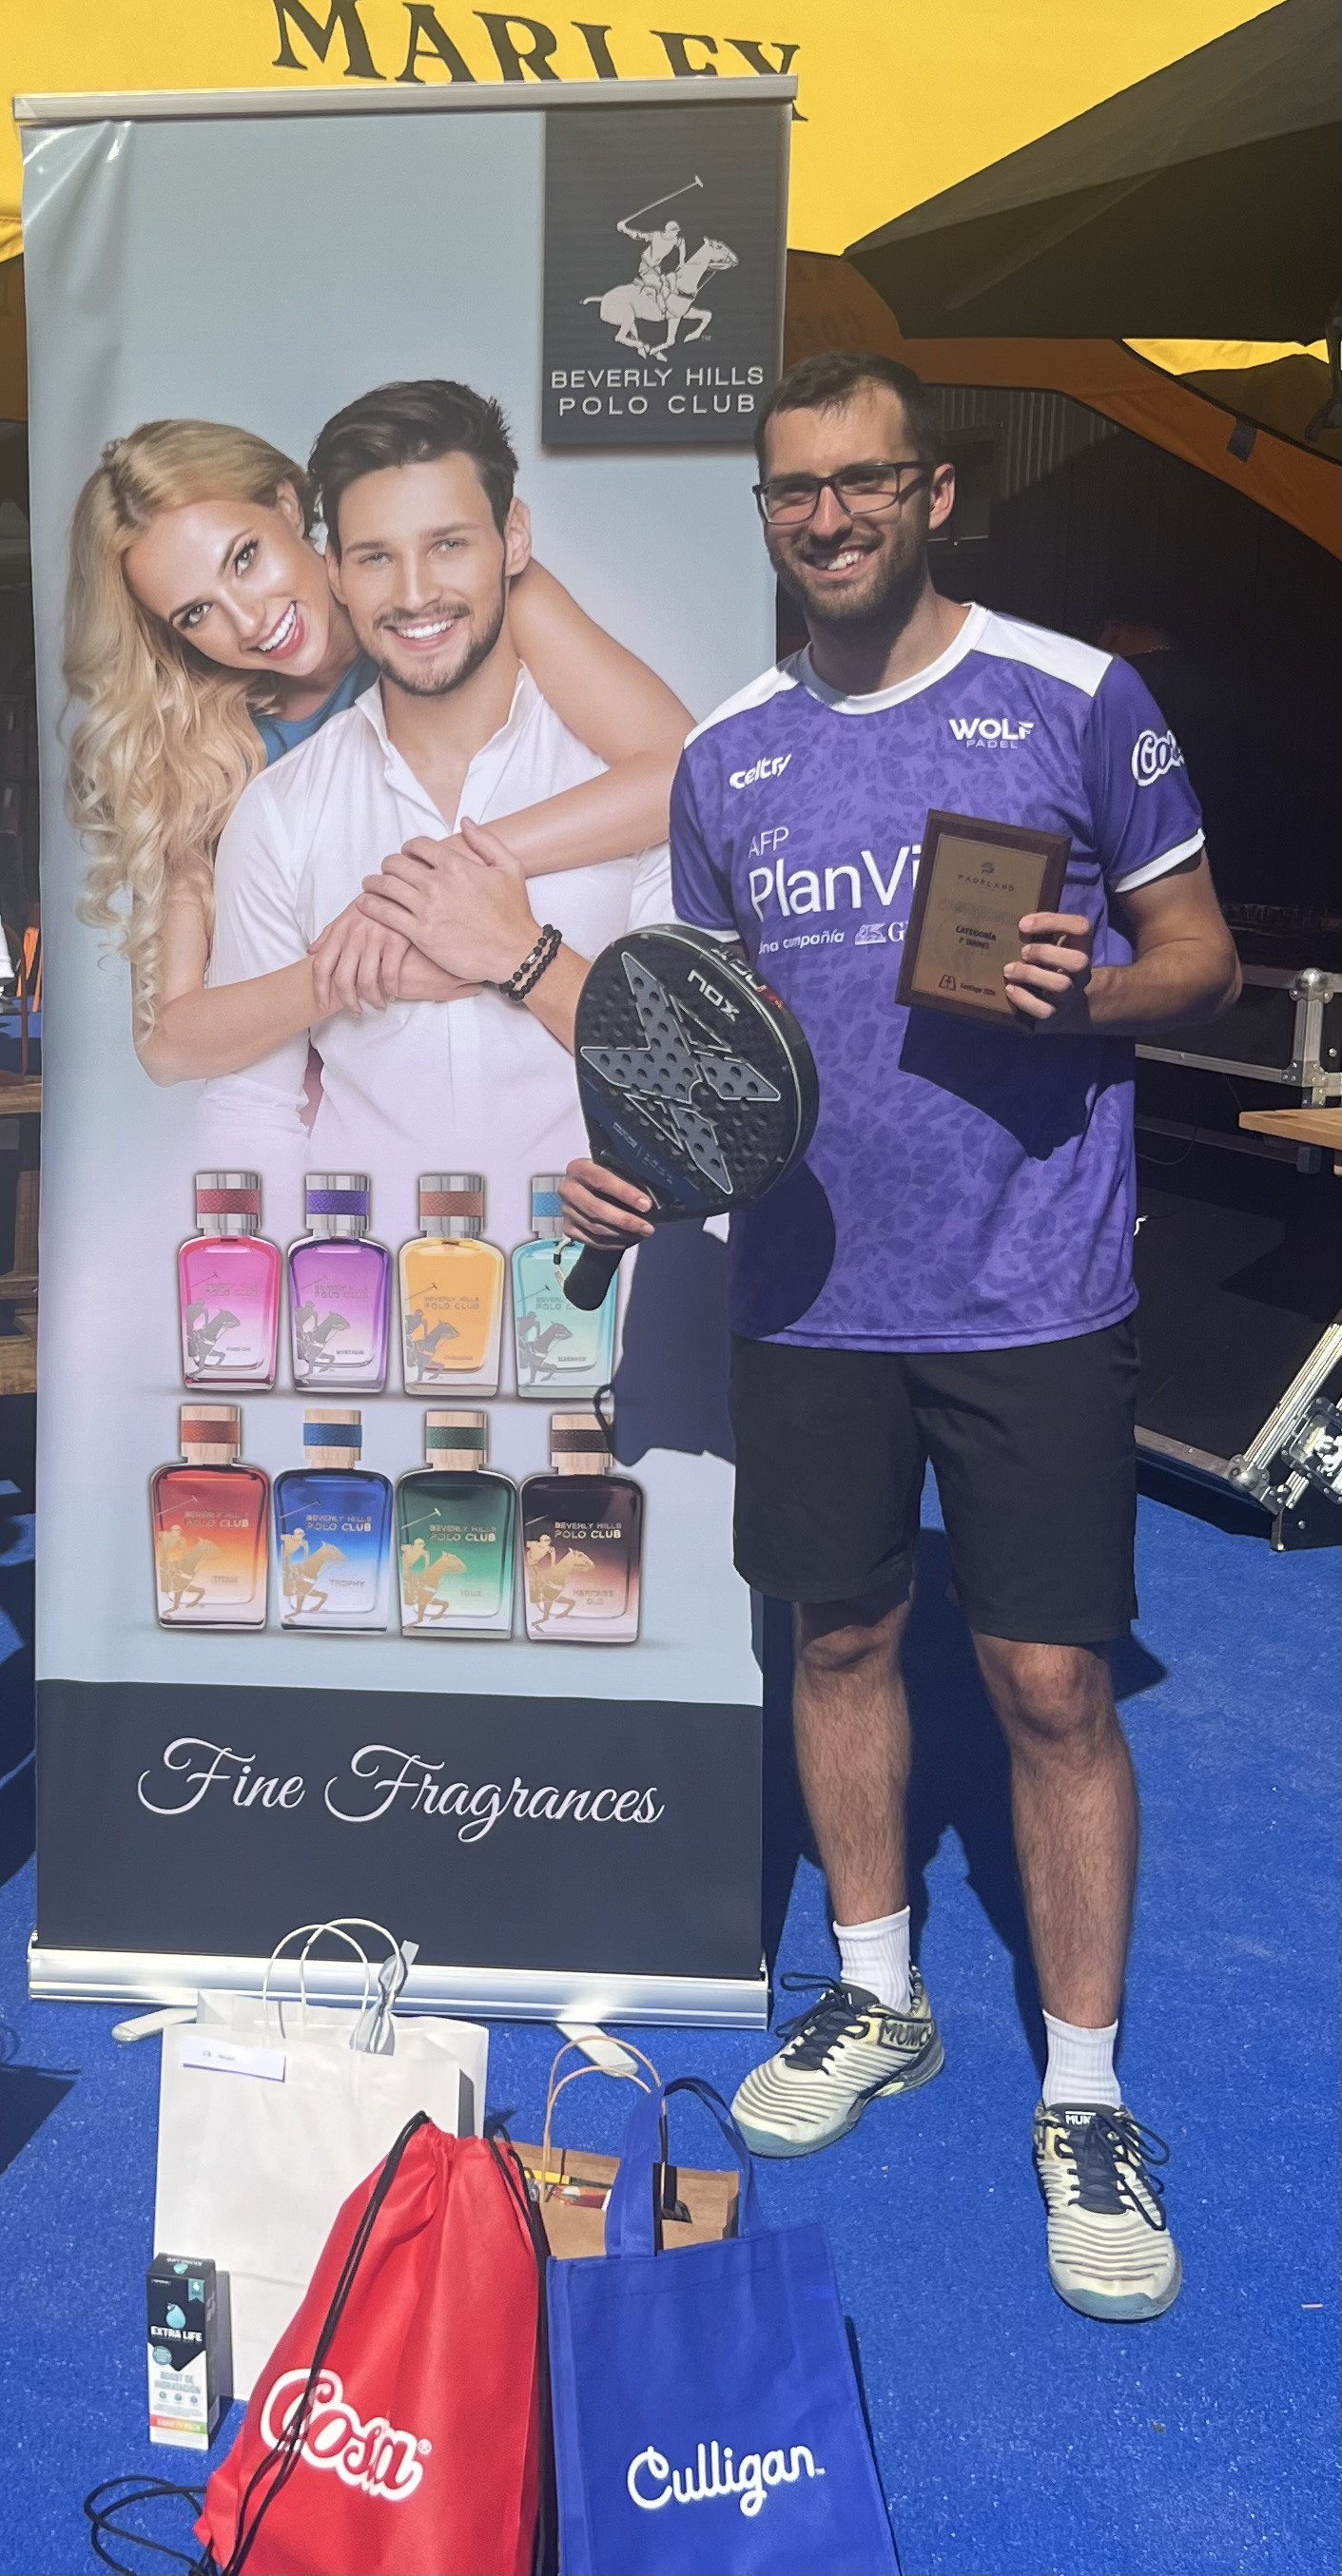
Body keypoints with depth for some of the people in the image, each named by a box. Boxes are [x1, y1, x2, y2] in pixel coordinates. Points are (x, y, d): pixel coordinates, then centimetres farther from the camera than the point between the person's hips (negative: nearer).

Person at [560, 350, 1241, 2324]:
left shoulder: (1074, 696, -3)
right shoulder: (725, 755, 8)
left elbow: (1200, 952, 1)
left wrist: (1090, 989, -20)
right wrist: (643, 1150, -3)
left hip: (1033, 1290, -3)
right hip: (806, 1289, 4)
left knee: (1051, 1684, 0)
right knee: (842, 1636, 15)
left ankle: (1085, 2097, 19)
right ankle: (876, 1996, 36)